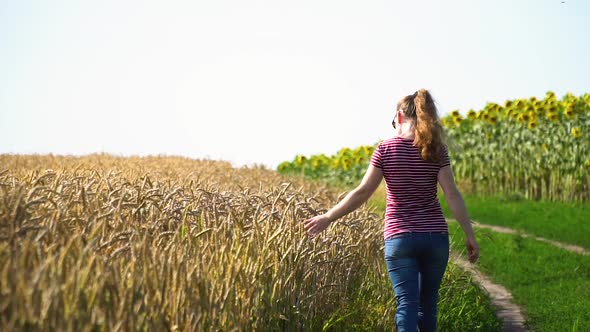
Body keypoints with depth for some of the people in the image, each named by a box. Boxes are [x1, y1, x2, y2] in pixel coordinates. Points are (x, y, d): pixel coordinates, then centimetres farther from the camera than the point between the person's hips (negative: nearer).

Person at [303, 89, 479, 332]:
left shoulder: (386, 149, -4)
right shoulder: (436, 150, -1)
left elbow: (362, 193, -7)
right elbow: (452, 196, -8)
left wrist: (328, 217, 1)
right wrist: (470, 236, -4)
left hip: (399, 237, -2)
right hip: (436, 236, 2)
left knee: (407, 305, -3)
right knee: (427, 303, 17)